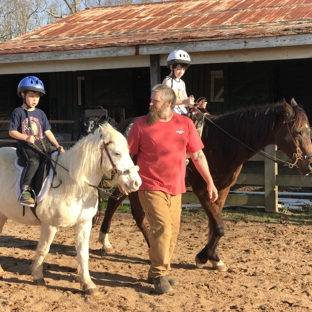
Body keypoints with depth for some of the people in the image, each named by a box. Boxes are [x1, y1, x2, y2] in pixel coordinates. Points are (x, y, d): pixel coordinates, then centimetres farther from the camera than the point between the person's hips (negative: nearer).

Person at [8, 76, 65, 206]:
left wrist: (57, 145, 0)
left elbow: (47, 132, 13)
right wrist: (26, 138, -19)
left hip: (42, 143, 6)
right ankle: (25, 190, -35)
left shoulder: (40, 113, 14)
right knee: (33, 161, -35)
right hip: (26, 146, -6)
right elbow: (12, 132, -4)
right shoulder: (18, 112, 0)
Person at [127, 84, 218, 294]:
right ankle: (159, 273, 1)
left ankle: (158, 271, 24)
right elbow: (128, 154, 1)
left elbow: (197, 155, 6)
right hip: (151, 187, -4)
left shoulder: (185, 124, 3)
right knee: (162, 226, -13)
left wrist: (210, 182, 5)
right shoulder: (141, 124, -3)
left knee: (173, 230, 8)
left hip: (175, 188, 4)